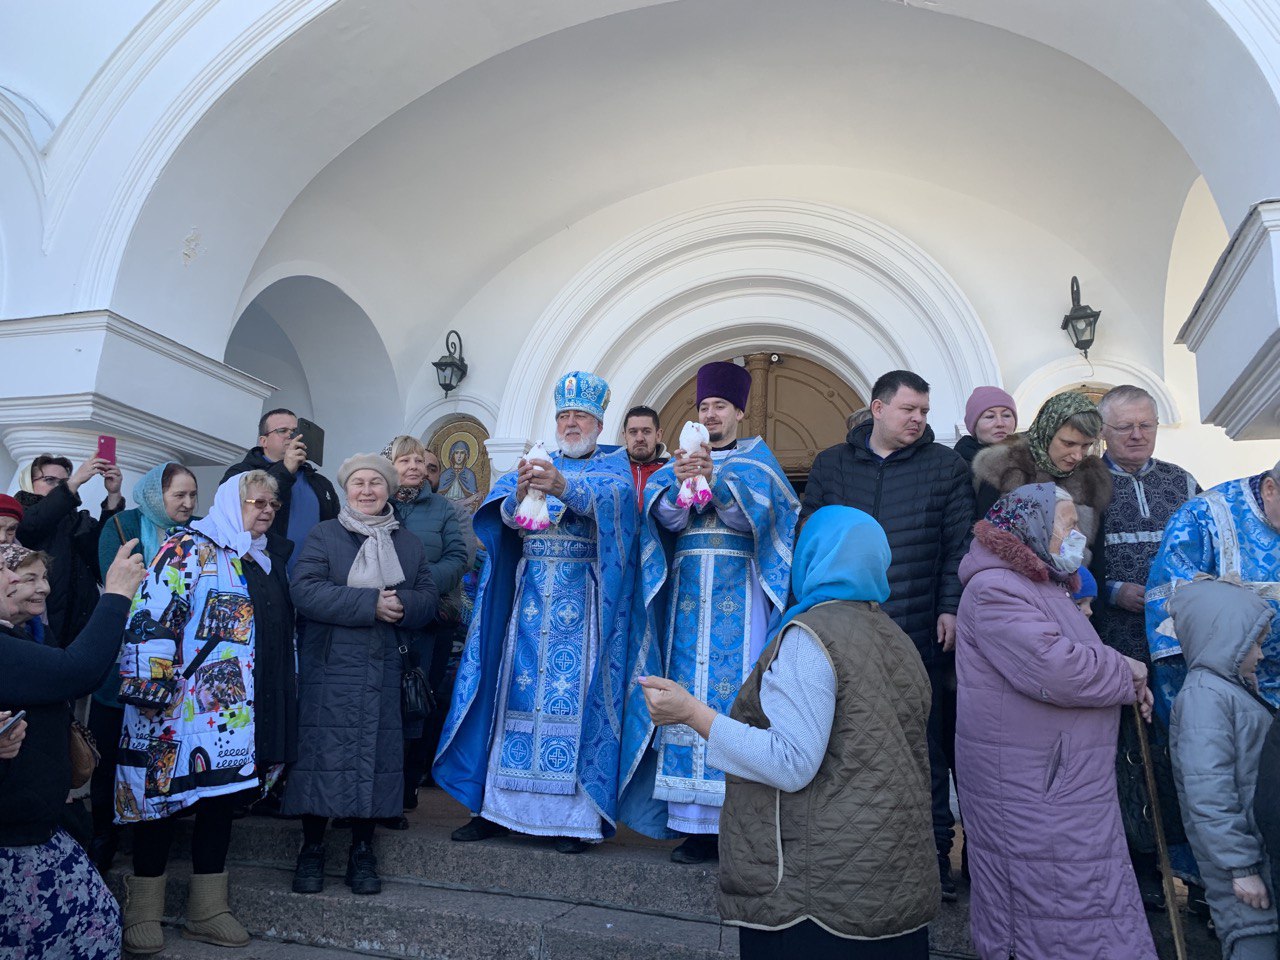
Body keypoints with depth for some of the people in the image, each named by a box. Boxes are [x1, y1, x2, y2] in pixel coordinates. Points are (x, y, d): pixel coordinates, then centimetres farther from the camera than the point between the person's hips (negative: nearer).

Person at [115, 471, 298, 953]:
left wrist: (284, 698, 23)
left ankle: (208, 909, 24)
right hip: (184, 709, -7)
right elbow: (152, 615, -18)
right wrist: (150, 685, -23)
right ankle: (142, 910, 21)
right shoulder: (190, 549, -9)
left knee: (222, 799, 13)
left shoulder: (267, 561, 16)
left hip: (239, 714, 7)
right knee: (165, 797, 4)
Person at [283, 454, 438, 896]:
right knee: (324, 752, -2)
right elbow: (305, 591, -10)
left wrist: (402, 606, -15)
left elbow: (428, 599, 8)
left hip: (385, 671, 3)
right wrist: (371, 603, -17)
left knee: (376, 754, 3)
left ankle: (362, 851, 16)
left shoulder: (409, 543, 15)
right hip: (330, 667, -2)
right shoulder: (323, 536, 6)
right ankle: (312, 848, 15)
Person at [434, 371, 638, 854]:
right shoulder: (537, 464, 18)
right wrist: (519, 493, -24)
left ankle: (576, 814, 2)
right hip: (530, 594, 3)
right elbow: (507, 515, -1)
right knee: (517, 688, 1)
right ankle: (497, 807, 9)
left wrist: (564, 487, -36)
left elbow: (610, 496, -16)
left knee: (575, 693, -5)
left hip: (583, 597, -3)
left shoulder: (613, 466, 9)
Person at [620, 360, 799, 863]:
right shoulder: (682, 458, 18)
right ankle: (694, 822, 4)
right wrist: (679, 480, -21)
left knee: (737, 694, -7)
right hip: (688, 593, 3)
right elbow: (667, 517, -1)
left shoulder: (757, 457, 10)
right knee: (689, 694, -1)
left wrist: (715, 478, -25)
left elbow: (752, 515, -9)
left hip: (739, 595, -3)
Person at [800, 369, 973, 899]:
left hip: (920, 635, -1)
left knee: (927, 749, 8)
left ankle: (935, 854, 21)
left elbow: (960, 544, 3)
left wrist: (951, 607, -6)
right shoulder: (830, 464, 9)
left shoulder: (946, 466, 6)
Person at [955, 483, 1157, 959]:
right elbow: (1054, 670, -27)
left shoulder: (1047, 587, 18)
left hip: (1066, 785, 10)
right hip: (1029, 791, -10)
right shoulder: (994, 589, -17)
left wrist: (1125, 678, 7)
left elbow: (1075, 657, 29)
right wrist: (1126, 672, -9)